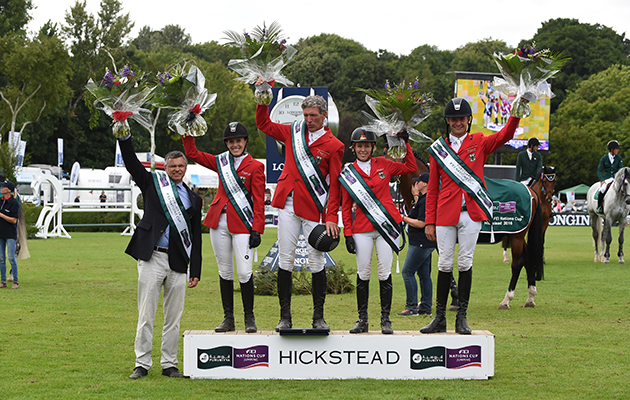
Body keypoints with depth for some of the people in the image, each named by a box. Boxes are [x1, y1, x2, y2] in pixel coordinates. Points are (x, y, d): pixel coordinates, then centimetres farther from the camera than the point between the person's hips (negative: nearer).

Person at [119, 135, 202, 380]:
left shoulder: (193, 199, 14)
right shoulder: (152, 183, 9)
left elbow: (196, 238, 13)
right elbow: (131, 163, 1)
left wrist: (196, 272, 8)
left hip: (178, 263, 2)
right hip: (152, 258, -2)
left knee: (174, 317, 6)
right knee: (146, 315, -2)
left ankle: (169, 364, 14)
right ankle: (142, 364, 4)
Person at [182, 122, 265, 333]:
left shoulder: (255, 166, 1)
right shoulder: (221, 162, 13)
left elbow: (259, 201, -3)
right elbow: (192, 153, 17)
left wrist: (257, 230, -10)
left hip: (242, 224, -4)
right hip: (219, 221, 4)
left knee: (244, 272, -9)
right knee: (225, 271, 7)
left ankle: (249, 318, 5)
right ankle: (228, 318, 13)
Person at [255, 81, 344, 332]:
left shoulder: (334, 146, 2)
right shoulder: (293, 132, 11)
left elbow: (334, 185, 0)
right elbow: (263, 124, 24)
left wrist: (332, 217, -8)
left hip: (314, 209, -3)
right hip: (288, 206, 3)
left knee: (316, 262, 0)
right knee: (285, 259, 1)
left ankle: (319, 317, 8)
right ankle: (285, 317, 6)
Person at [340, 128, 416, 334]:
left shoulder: (383, 164, 8)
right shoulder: (348, 174, 4)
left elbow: (410, 167, 20)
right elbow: (346, 207, 5)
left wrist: (406, 143, 13)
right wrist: (348, 234, 0)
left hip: (387, 225, 0)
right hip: (362, 229, 0)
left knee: (385, 273, -1)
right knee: (363, 273, 0)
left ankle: (386, 320, 5)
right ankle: (362, 320, 8)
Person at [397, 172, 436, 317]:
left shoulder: (426, 201, -18)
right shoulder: (422, 199, 15)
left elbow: (421, 223, -22)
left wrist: (404, 218, -11)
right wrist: (415, 194, 29)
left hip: (420, 244, -11)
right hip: (425, 244, 11)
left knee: (407, 272, -10)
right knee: (424, 274, 12)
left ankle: (412, 306, -11)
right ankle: (426, 307, 15)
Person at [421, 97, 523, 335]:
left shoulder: (479, 143, 7)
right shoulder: (438, 149, 8)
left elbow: (505, 135, -10)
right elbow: (432, 189, 8)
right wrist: (429, 222, 3)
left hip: (471, 213, 0)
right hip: (445, 215, 0)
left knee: (465, 263, 2)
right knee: (445, 264, 3)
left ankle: (462, 318, 7)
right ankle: (440, 318, 9)